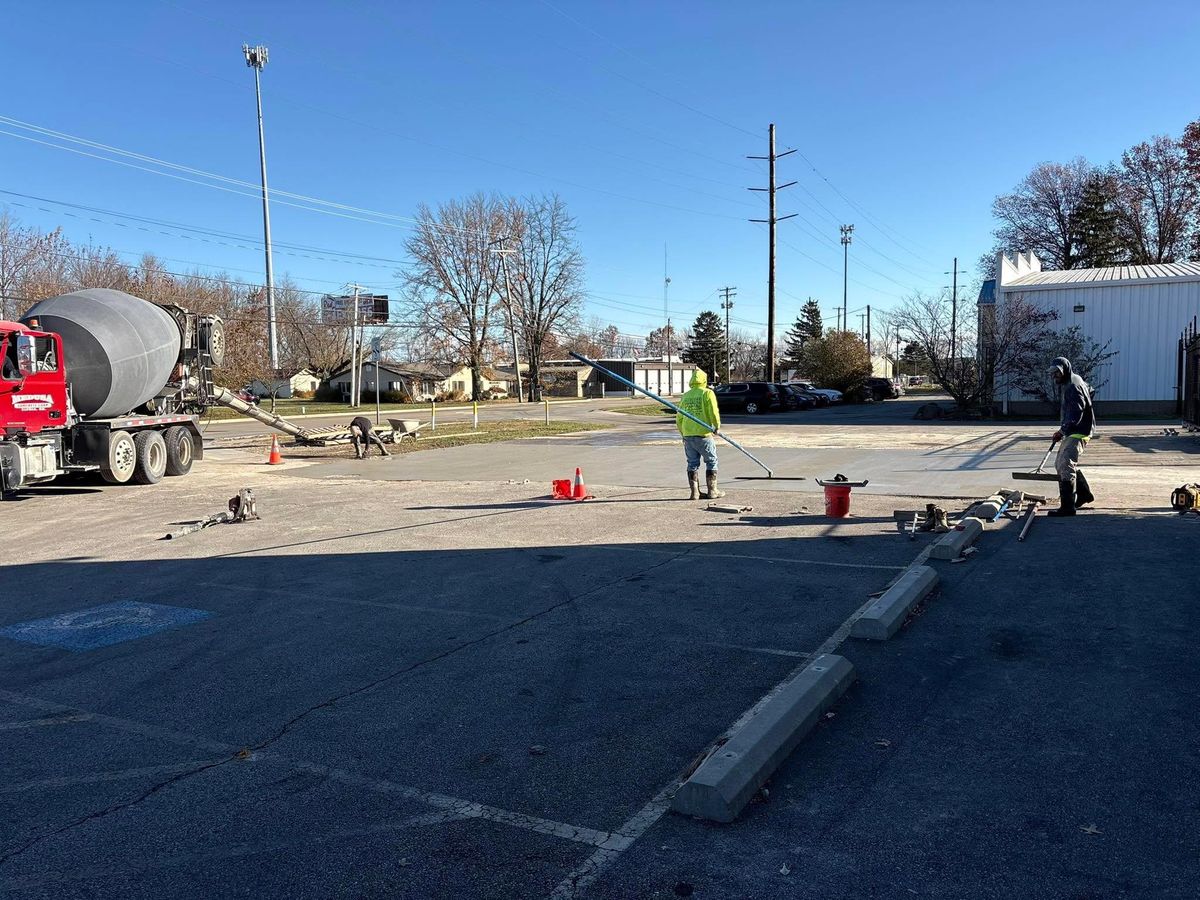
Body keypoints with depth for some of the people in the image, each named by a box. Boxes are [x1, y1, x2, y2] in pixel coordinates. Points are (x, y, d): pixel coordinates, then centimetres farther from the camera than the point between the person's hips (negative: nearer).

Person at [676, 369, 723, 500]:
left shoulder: (685, 396, 11)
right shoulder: (707, 393, -4)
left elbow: (679, 418, 14)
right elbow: (713, 412, -13)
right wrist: (717, 426, 2)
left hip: (688, 435, 5)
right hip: (703, 434, -5)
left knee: (692, 463, 10)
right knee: (711, 461, 7)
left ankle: (694, 492, 10)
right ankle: (712, 491, 9)